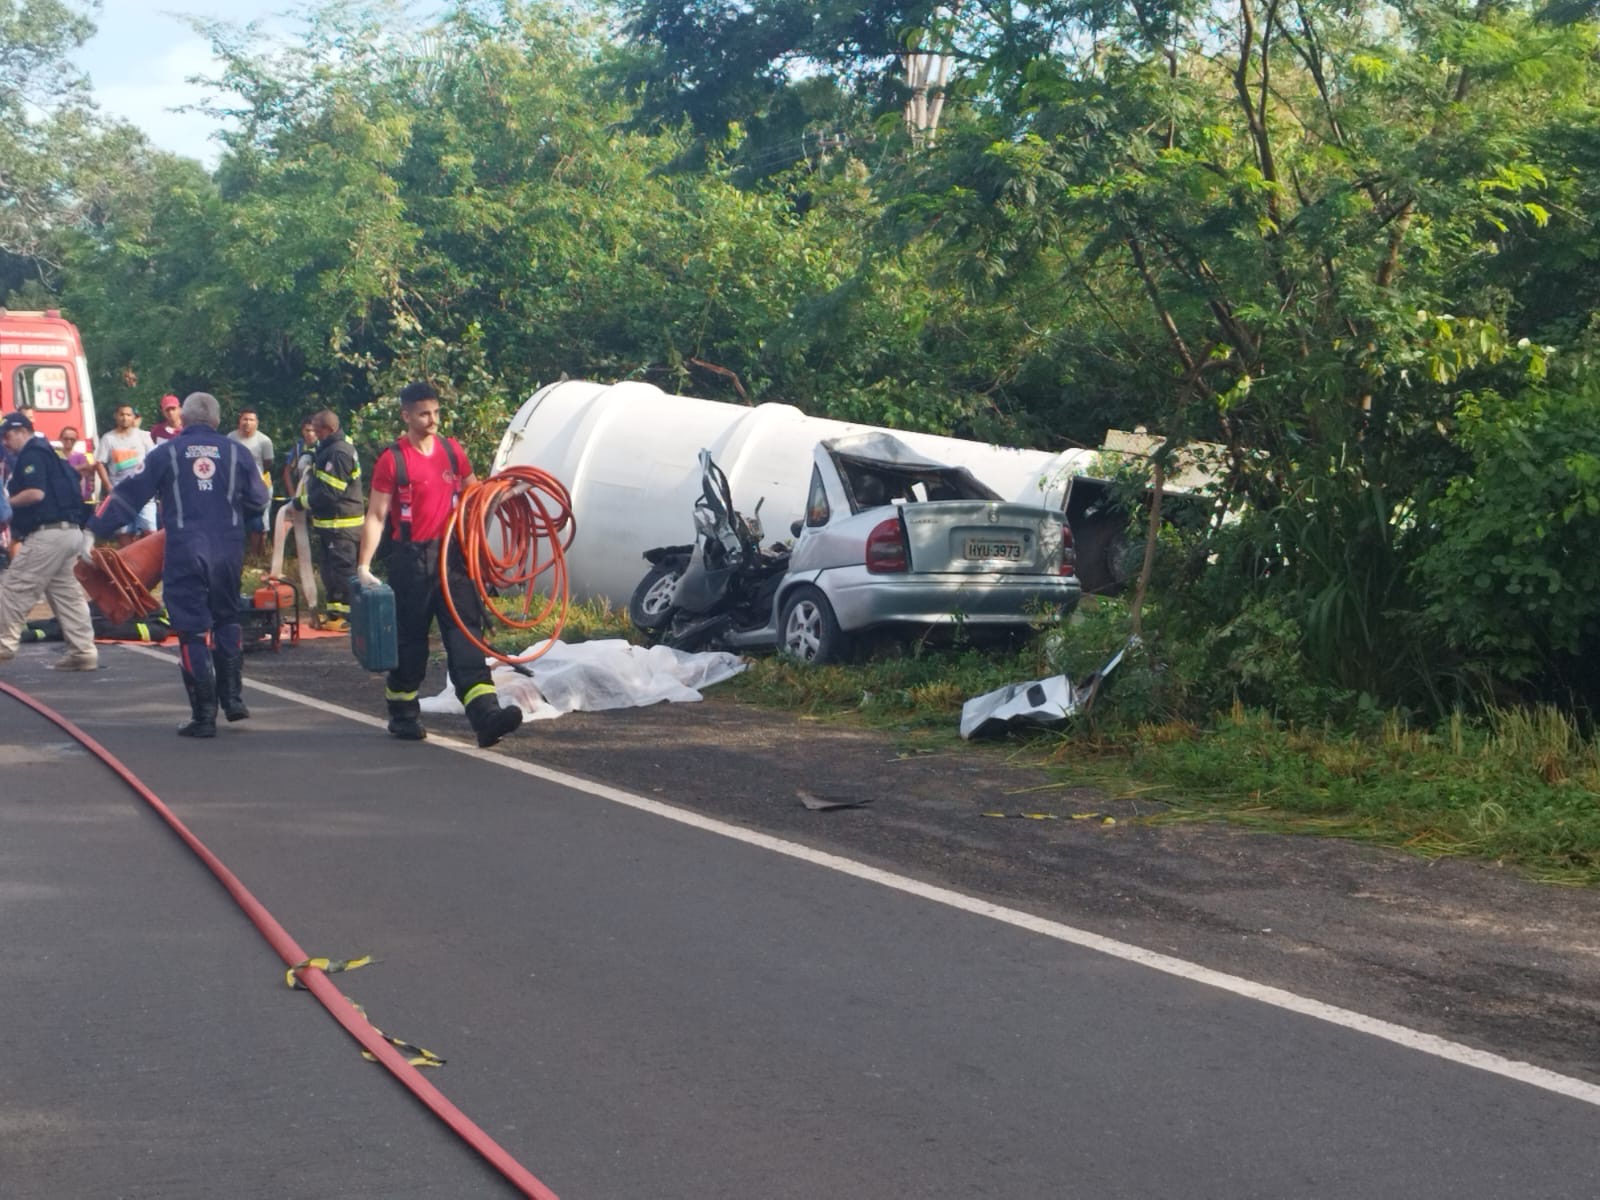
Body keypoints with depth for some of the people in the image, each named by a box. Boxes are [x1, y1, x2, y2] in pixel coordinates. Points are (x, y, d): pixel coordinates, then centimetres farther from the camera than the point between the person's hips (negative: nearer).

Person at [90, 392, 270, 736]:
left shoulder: (166, 453, 2)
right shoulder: (235, 451, 5)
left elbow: (129, 495, 0)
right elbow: (259, 500, 10)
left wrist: (94, 528, 6)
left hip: (185, 553, -2)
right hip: (228, 551, 2)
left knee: (193, 632, 2)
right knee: (227, 620, 21)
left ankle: (203, 717, 1)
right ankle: (233, 698, 15)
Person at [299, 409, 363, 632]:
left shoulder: (338, 453, -20)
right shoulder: (328, 450, 15)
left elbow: (330, 492, -23)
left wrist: (304, 501, -12)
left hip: (341, 524, -11)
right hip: (330, 522, 11)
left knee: (342, 569, -6)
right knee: (330, 570, 16)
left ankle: (348, 615, -2)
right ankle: (333, 613, 24)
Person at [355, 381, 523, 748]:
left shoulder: (452, 450, 8)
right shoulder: (392, 460, -7)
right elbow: (375, 517, -8)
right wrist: (364, 565, -15)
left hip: (451, 553, 4)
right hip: (412, 559, -4)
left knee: (464, 634, -6)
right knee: (409, 638, 6)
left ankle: (486, 715, -16)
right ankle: (403, 715, 24)